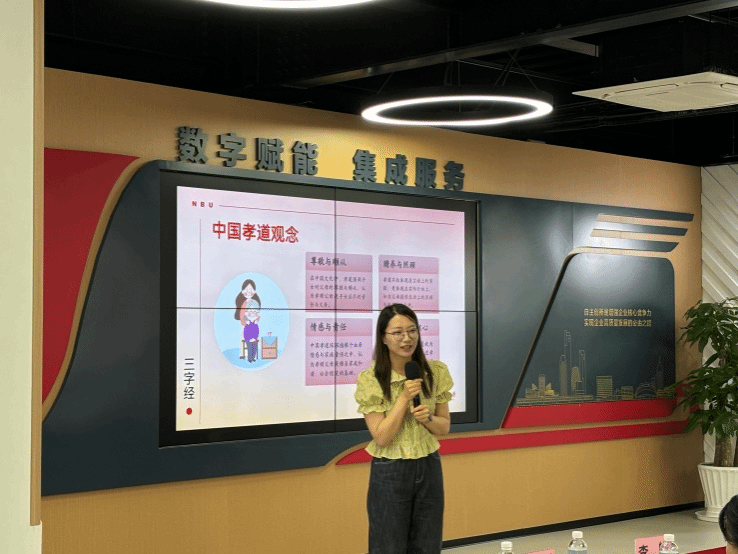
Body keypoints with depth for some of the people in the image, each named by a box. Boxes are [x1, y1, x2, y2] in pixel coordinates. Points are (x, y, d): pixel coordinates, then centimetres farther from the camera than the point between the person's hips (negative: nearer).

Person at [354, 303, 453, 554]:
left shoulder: (436, 372, -2)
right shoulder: (370, 380, -13)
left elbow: (444, 427, 6)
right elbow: (381, 437, -15)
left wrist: (428, 418, -15)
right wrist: (404, 397, -22)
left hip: (429, 468, 4)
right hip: (390, 473, -3)